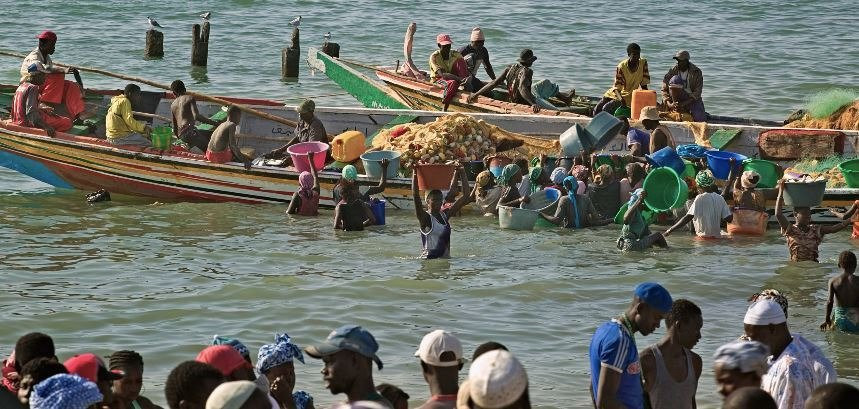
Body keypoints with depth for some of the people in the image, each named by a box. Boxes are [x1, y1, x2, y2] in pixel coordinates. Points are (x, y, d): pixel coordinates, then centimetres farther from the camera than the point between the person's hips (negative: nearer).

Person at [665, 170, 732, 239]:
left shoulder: (700, 198, -10)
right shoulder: (720, 198, 3)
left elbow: (688, 217, -17)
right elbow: (729, 218, 3)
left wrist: (671, 230, -14)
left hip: (703, 236, -5)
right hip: (717, 236, 5)